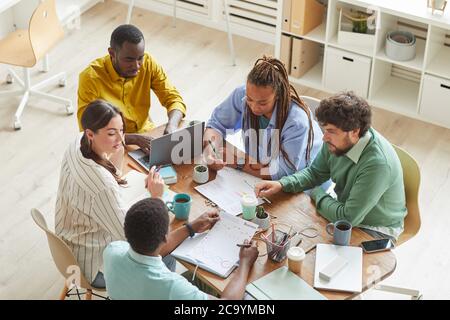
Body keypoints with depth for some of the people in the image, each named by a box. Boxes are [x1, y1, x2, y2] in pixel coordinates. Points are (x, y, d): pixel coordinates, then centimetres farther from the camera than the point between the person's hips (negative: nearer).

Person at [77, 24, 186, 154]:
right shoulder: (91, 78, -21)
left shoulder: (148, 63, -9)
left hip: (146, 133, 5)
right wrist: (134, 139, -36)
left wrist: (172, 125, -28)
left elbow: (174, 99, -4)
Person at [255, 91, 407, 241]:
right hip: (348, 213, 7)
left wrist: (317, 194, -14)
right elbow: (315, 172, 6)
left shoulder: (378, 163, -35)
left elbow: (349, 218, -30)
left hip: (376, 230, -7)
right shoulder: (338, 139, -11)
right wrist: (281, 184, -12)